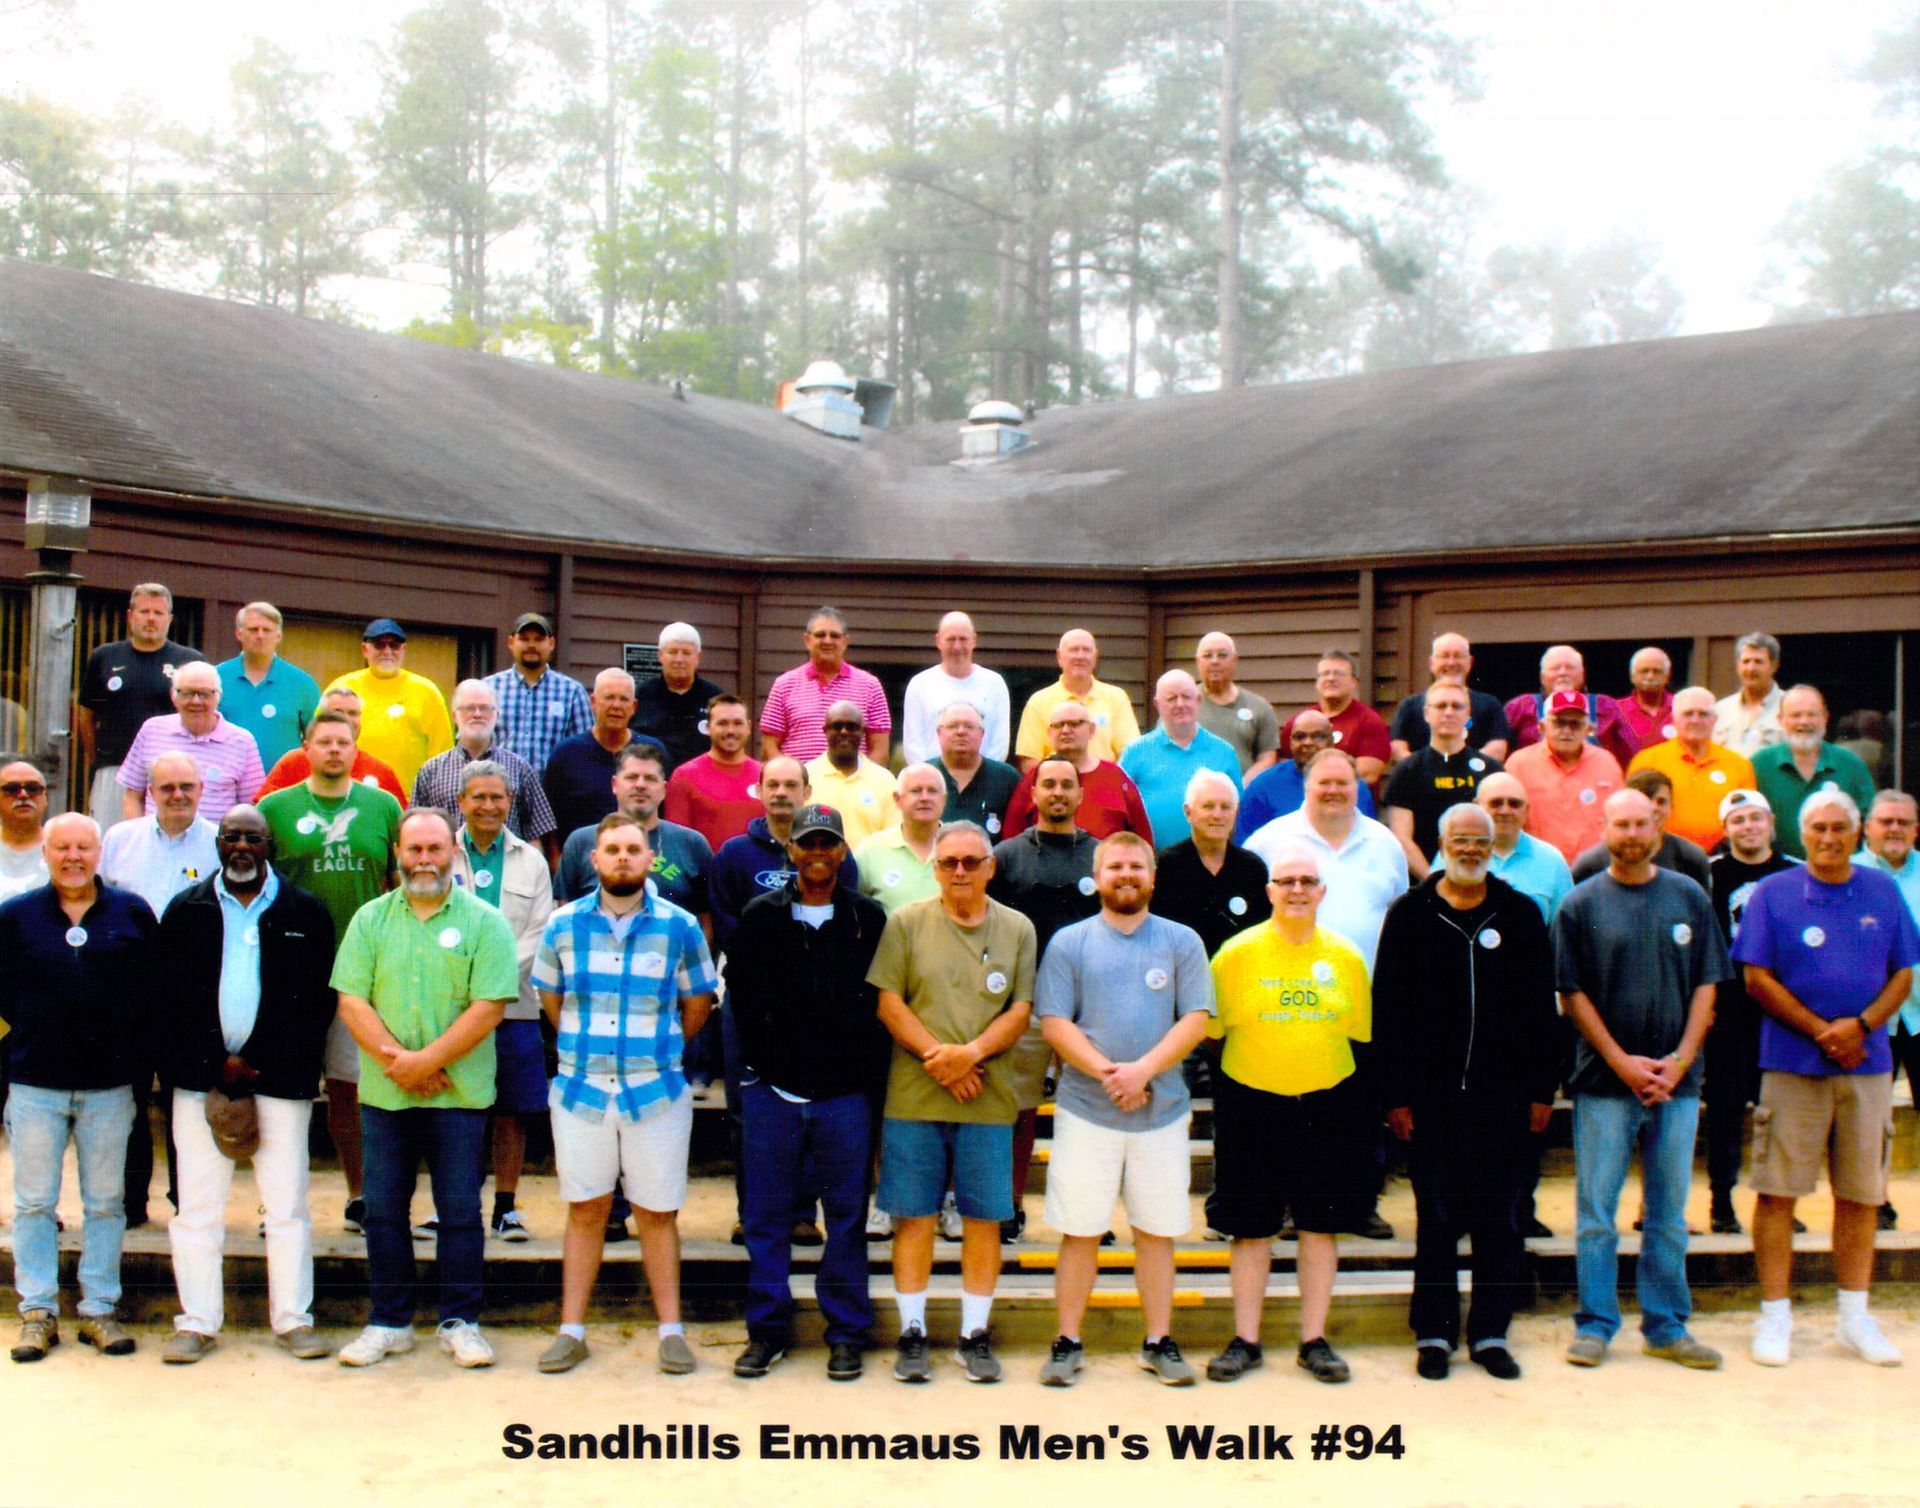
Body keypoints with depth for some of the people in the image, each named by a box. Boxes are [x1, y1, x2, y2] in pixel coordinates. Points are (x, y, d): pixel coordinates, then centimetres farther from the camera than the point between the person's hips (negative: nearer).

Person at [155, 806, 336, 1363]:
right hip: (200, 1079, 1)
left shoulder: (305, 914, 6)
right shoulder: (186, 911, 10)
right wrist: (218, 1063, -6)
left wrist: (255, 1062, -6)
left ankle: (293, 1320, 9)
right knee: (197, 1205, 3)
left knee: (287, 1205, 1)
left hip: (280, 1080, -1)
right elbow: (169, 999, 4)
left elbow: (317, 1003, 2)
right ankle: (198, 1322, 12)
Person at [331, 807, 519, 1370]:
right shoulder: (370, 919, 7)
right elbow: (352, 1002, 0)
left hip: (459, 1094, -2)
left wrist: (426, 1061, -15)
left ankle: (460, 1322, 16)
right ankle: (389, 1322, 22)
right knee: (382, 1211, 9)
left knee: (460, 1211, 4)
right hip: (383, 1093, 3)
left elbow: (489, 1007, -9)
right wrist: (396, 1061, -14)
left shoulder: (484, 922, -1)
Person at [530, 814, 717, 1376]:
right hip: (580, 1090, 1)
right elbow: (550, 996, 15)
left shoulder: (679, 926, -2)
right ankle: (571, 1331, 17)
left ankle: (671, 1331, 14)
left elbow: (698, 1002, 9)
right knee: (585, 1209, 9)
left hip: (657, 1094, -1)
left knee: (658, 1213, 6)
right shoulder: (564, 924, 2)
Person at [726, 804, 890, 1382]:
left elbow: (883, 1003, 3)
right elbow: (740, 992, 7)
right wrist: (762, 1058, -1)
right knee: (767, 1215, 6)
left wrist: (871, 1077, -4)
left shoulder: (869, 919, 5)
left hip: (846, 1094, -1)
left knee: (846, 1215, 5)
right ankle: (767, 1328, 18)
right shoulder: (761, 916, 7)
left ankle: (847, 1332, 16)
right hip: (772, 1091, 1)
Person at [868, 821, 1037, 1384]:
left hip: (989, 1099, 1)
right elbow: (887, 1000, -1)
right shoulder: (906, 923, 4)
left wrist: (973, 1052, -14)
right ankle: (912, 1332, 15)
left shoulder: (1017, 929, 7)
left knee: (984, 1217, 5)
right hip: (913, 1098, -1)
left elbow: (1021, 1010, 2)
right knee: (913, 1215, 4)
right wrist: (935, 1054, -11)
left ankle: (975, 1334, 17)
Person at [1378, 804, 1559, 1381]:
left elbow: (1541, 1007, 7)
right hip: (1431, 1096, -1)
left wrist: (1542, 1089, 3)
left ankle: (1490, 1333, 18)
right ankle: (1433, 1333, 16)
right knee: (1436, 1219, 6)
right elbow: (1387, 1010, 0)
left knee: (1497, 1220, 7)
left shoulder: (1521, 915, 6)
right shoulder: (1410, 915, 2)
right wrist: (1395, 1095, -5)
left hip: (1502, 1096, 1)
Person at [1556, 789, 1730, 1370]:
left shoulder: (1689, 898, 7)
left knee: (1669, 1212, 9)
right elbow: (1573, 995, -1)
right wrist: (1623, 1062, -10)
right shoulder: (1581, 904, 0)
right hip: (1605, 1081, -2)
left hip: (1677, 1079, 2)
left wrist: (1680, 1060, -6)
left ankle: (1667, 1327, 19)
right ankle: (1595, 1325, 10)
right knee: (1597, 1211, 1)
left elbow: (1706, 984, 6)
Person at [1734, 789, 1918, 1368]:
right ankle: (1775, 1316, 7)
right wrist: (1822, 1032, -11)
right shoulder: (1772, 893, 0)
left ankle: (1854, 1316, 18)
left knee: (1861, 1193, 8)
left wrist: (1860, 1025, -10)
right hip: (1792, 1064, -3)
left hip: (1867, 1065, 3)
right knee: (1778, 1189, -2)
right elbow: (1758, 979, -4)